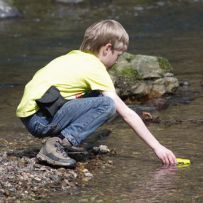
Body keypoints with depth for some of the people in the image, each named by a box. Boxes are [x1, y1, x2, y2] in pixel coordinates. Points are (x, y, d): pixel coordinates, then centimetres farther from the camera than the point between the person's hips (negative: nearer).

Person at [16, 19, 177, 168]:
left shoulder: (73, 57, 18)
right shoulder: (95, 68, -6)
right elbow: (127, 113, -8)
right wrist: (157, 147, -5)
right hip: (41, 121, -9)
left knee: (95, 98, 18)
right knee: (106, 104, -14)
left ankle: (60, 140, 8)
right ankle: (58, 144, -19)